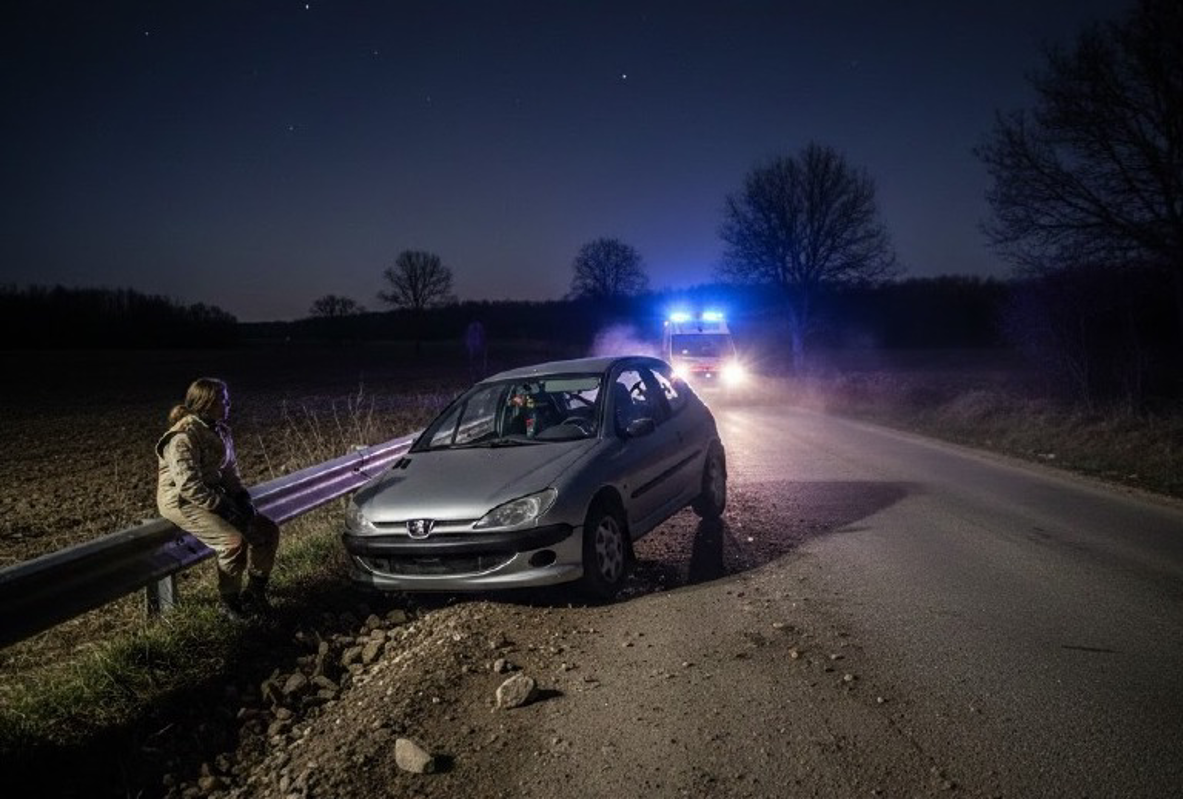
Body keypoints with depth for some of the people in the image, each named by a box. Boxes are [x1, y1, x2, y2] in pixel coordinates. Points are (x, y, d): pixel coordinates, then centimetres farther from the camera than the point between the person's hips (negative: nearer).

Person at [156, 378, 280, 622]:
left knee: (268, 530, -4)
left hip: (213, 496, 9)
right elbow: (188, 486, -27)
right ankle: (229, 602, -8)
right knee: (234, 540, -30)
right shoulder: (184, 437, -21)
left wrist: (242, 496, -2)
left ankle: (254, 592, 11)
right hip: (183, 502, -9)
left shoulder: (219, 430, 6)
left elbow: (229, 470, 14)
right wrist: (222, 507, -25)